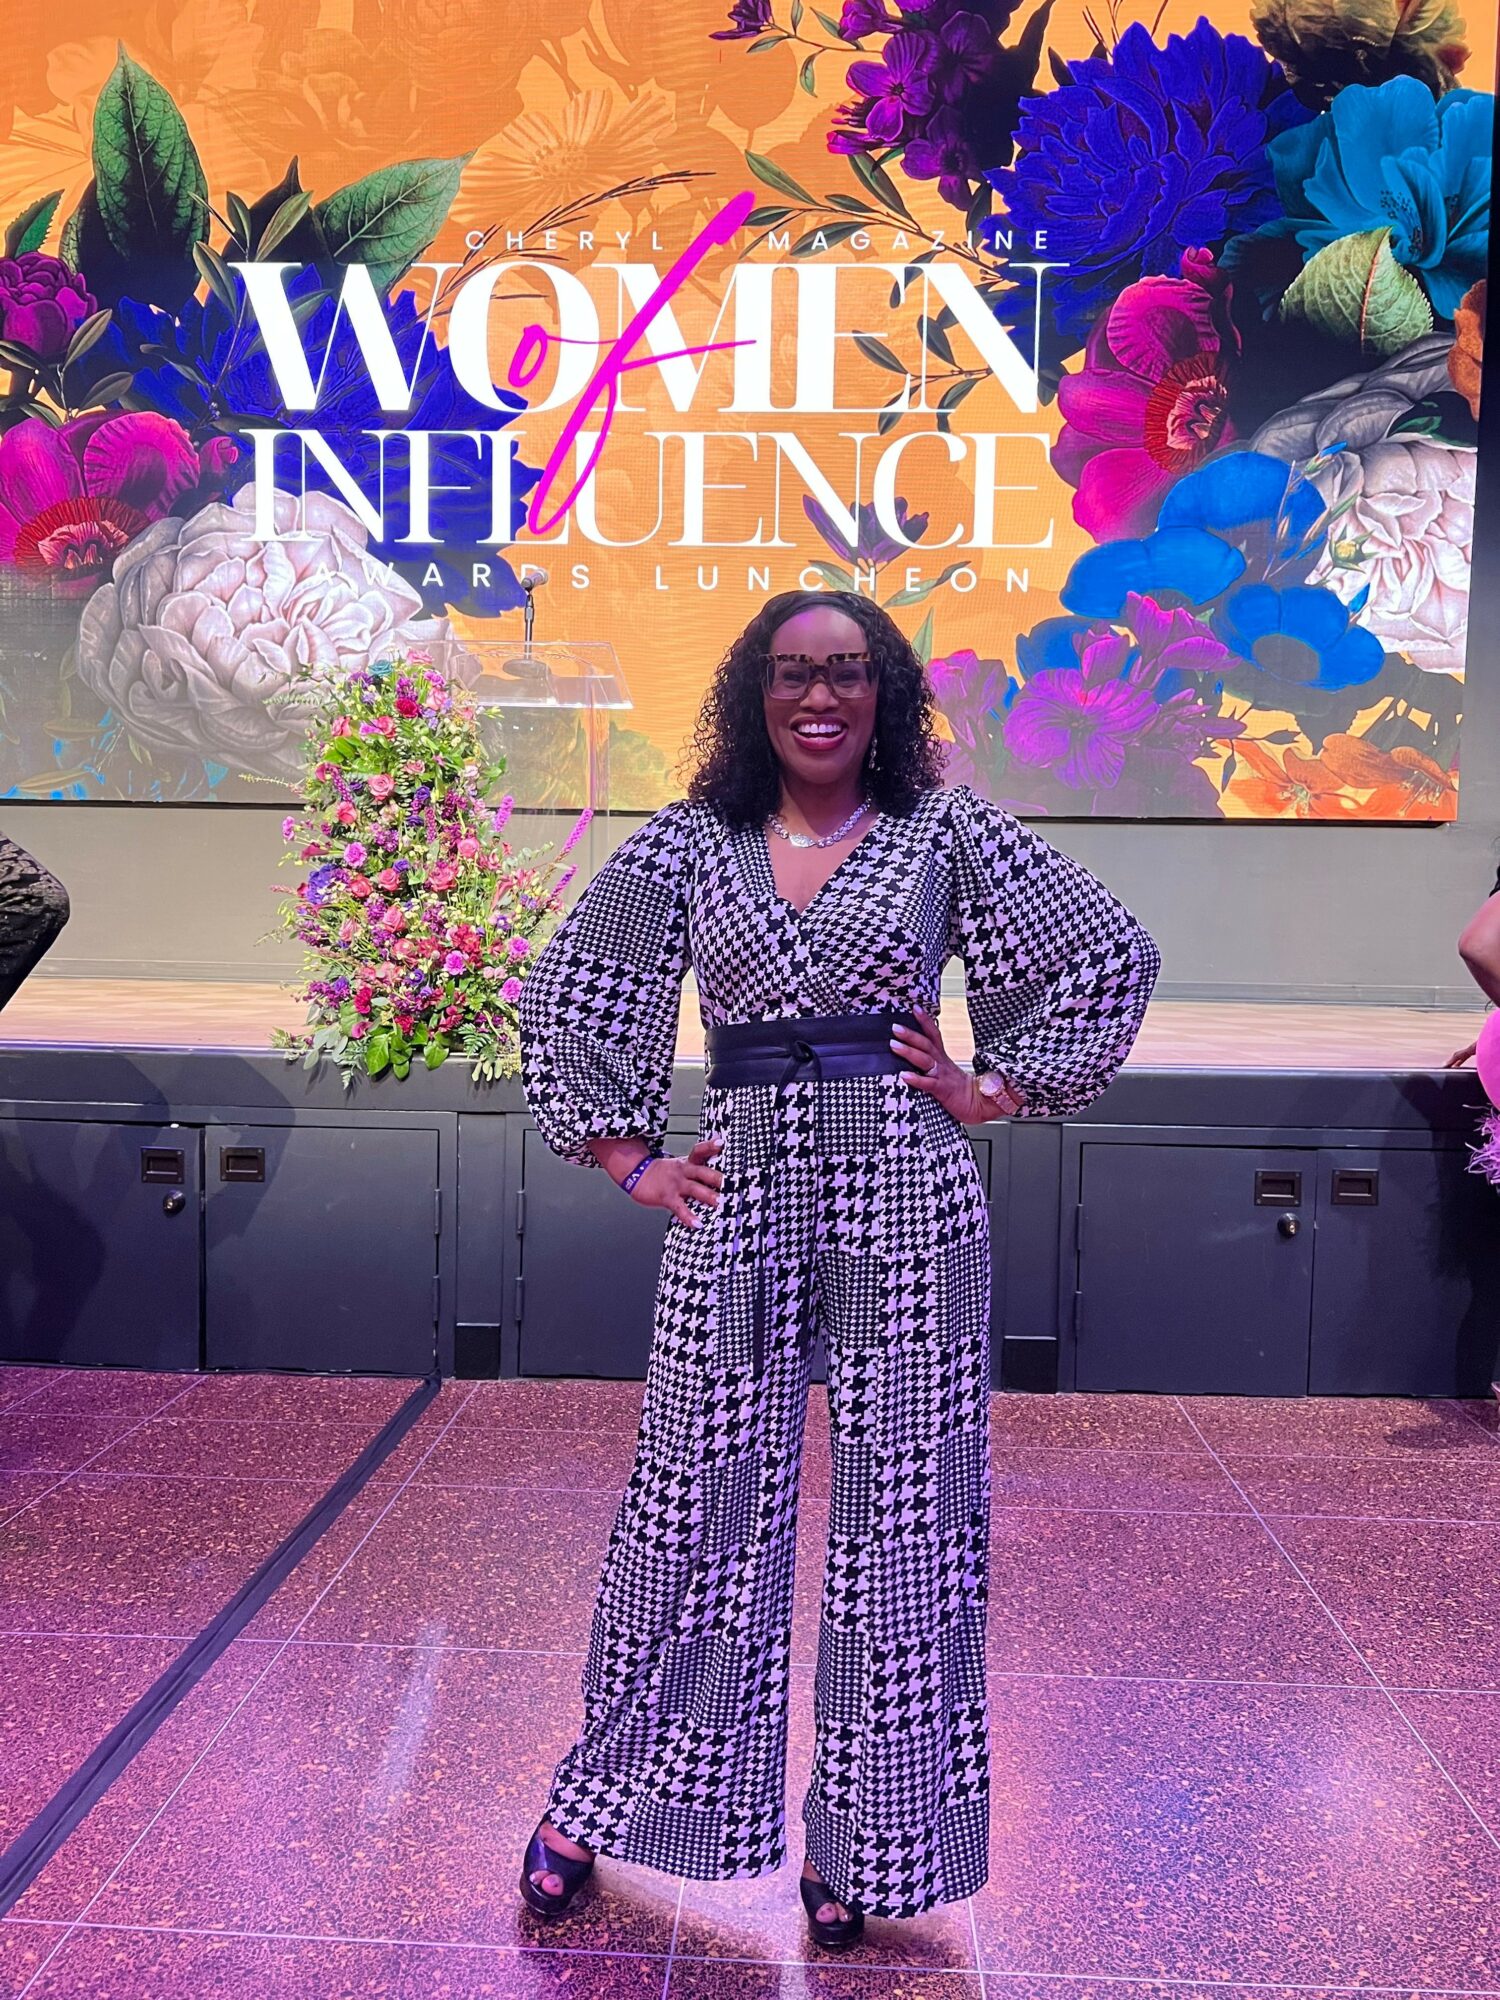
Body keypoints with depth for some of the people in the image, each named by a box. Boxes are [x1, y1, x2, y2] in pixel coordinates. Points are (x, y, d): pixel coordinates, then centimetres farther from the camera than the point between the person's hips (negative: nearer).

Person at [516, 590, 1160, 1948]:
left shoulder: (946, 831, 2)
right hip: (737, 1201, 1)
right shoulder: (688, 842, 5)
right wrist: (628, 1161, 5)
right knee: (701, 1513, 8)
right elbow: (564, 997, 10)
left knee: (902, 1517, 7)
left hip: (907, 1206, 0)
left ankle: (863, 1844, 28)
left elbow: (1112, 952, 8)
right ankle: (593, 1809, 30)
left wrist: (999, 1090, 2)